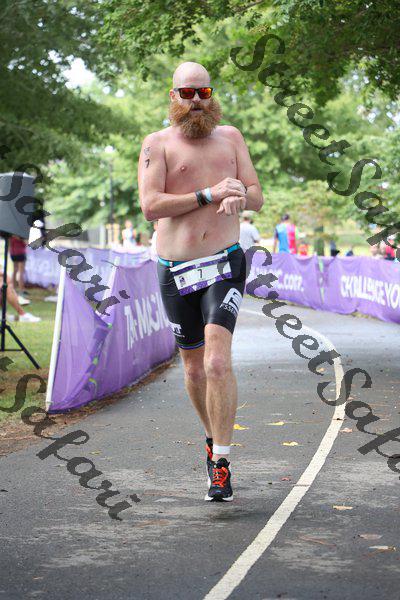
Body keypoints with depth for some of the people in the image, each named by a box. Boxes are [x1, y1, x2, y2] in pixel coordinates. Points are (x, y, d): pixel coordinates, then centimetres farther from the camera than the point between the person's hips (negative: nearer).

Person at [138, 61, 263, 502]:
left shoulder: (230, 137, 13)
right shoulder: (158, 144, 3)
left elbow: (257, 196, 8)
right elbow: (150, 206, -10)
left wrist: (239, 197, -16)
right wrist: (210, 194, -15)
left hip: (224, 263, 0)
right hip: (176, 271, 1)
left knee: (218, 361, -18)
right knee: (194, 369, 13)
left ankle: (220, 464, -14)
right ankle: (214, 436, 39)